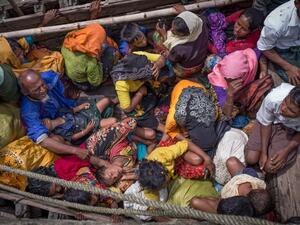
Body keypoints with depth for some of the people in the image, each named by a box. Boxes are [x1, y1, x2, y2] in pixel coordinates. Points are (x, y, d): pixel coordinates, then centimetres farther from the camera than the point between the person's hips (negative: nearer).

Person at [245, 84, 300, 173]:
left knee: (270, 167, -11)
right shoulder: (273, 98, -38)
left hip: (289, 131, 0)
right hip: (272, 122, 1)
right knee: (250, 159, -7)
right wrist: (263, 152, -15)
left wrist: (286, 151, -18)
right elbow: (265, 123, -17)